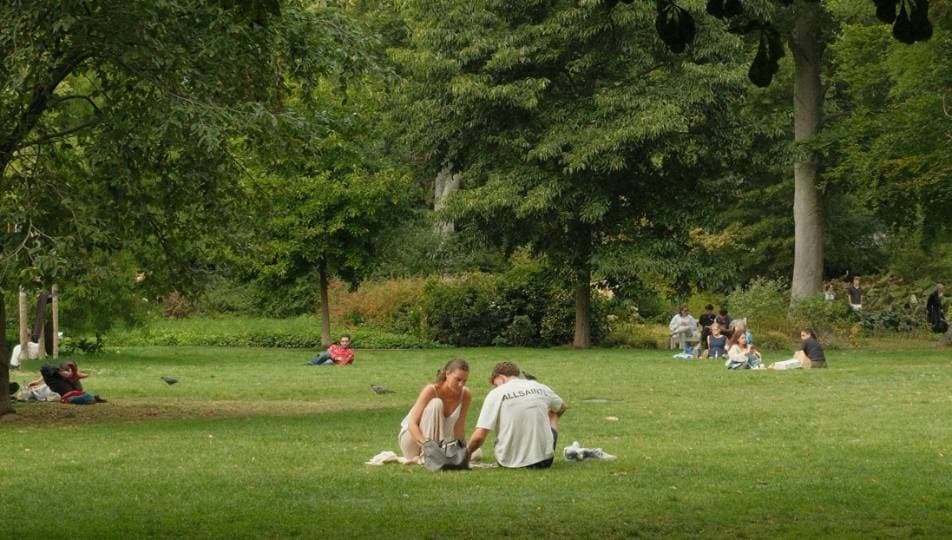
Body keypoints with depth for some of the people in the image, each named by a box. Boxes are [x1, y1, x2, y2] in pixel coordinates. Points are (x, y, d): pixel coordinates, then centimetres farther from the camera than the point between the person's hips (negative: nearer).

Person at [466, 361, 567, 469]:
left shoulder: (496, 394, -8)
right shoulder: (541, 387, 2)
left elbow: (479, 436, -14)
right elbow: (561, 408, 26)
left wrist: (467, 452, 7)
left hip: (509, 462, -2)